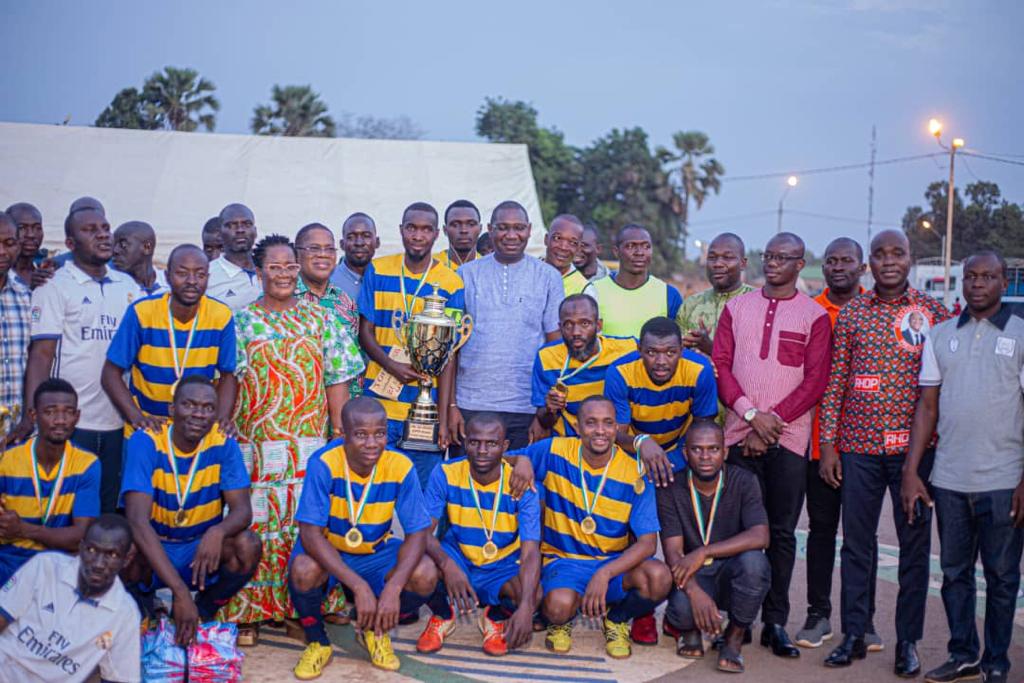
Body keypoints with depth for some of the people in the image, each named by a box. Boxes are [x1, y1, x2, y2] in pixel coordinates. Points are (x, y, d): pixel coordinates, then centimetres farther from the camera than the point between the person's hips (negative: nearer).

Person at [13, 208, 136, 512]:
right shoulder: (54, 286, -3)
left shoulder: (128, 285, 11)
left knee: (109, 509, 11)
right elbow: (41, 354, -8)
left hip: (119, 421, 4)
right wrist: (31, 416, -17)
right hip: (70, 421, -4)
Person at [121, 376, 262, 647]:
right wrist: (180, 591, -41)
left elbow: (242, 509, -15)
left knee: (248, 546, -27)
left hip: (200, 550, 2)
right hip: (152, 550, -1)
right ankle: (142, 609, 2)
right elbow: (137, 519, -31)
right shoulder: (146, 442, -20)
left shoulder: (223, 446, -11)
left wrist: (218, 531, -43)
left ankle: (203, 614, 1)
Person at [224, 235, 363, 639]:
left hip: (310, 444, 2)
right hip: (256, 445, -1)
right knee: (256, 523, 0)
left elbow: (337, 381, 7)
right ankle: (248, 613, 10)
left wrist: (341, 438, 2)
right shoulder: (242, 322, 5)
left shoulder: (319, 318, 9)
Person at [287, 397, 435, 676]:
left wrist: (393, 587, -33)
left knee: (425, 575, -23)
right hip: (326, 551, -2)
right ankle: (317, 642, -2)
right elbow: (310, 533, -29)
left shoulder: (400, 466, -20)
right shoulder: (324, 463, -27)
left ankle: (375, 629, 9)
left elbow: (418, 533, -16)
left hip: (375, 551, 2)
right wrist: (359, 587, -36)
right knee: (303, 570, -35)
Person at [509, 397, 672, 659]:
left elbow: (648, 542, -15)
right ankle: (561, 621, 8)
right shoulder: (554, 452, -7)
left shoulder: (635, 473, -10)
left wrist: (605, 573, -30)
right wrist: (522, 462, -17)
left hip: (616, 561, 1)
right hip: (563, 559, -1)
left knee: (659, 577, -31)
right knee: (560, 605, -36)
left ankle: (617, 619, 6)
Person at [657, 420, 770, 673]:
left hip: (731, 574, 1)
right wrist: (695, 591, -34)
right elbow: (673, 552, -14)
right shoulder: (671, 488, -8)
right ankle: (687, 627, 7)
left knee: (753, 561, -34)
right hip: (692, 577, -1)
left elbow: (760, 536, -23)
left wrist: (703, 552, -31)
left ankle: (735, 637, -7)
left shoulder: (743, 481, -9)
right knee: (683, 606, -35)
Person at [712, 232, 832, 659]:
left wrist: (773, 420, -11)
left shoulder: (814, 316, 3)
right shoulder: (737, 308, 10)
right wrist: (751, 413, -9)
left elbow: (815, 381, -3)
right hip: (739, 433, 2)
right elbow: (720, 364, 3)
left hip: (789, 437, -1)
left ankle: (775, 623, 11)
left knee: (781, 531, 3)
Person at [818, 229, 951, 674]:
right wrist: (828, 444, 1)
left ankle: (907, 641, 17)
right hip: (859, 446, 1)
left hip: (914, 448, -1)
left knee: (915, 544, 5)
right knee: (856, 542, 7)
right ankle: (853, 635, 18)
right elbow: (834, 382, 5)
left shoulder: (934, 312, 2)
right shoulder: (851, 313, 5)